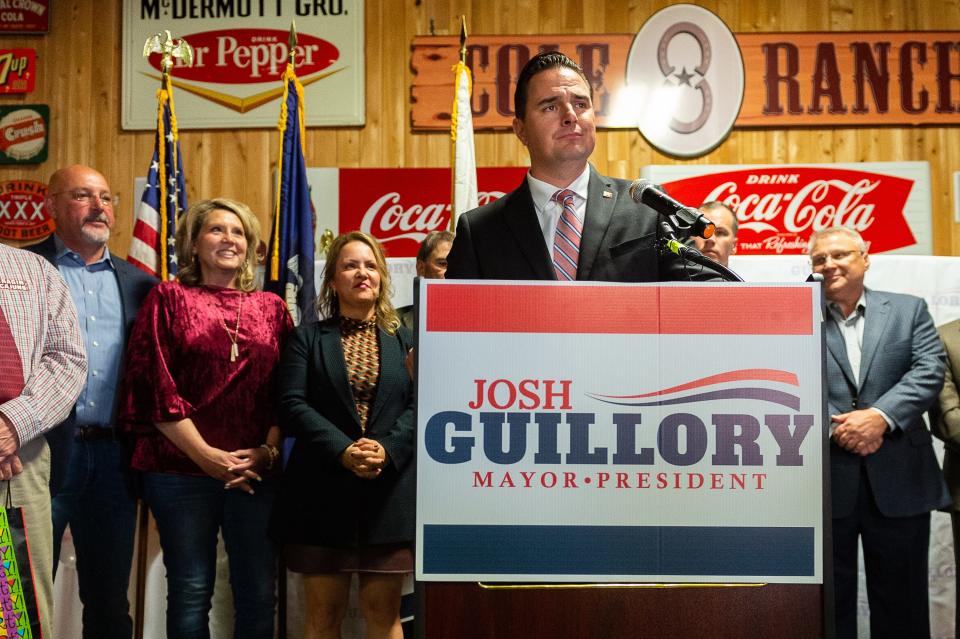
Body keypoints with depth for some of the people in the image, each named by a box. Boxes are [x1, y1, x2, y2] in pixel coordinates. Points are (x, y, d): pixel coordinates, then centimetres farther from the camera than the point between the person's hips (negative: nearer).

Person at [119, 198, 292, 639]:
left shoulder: (272, 307, 12)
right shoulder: (169, 298, 4)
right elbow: (155, 387, -4)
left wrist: (268, 451, -7)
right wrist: (207, 455, -11)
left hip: (257, 471, 2)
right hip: (182, 470, -2)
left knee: (258, 592, 6)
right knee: (190, 591, 5)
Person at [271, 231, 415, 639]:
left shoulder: (405, 339, 12)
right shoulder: (307, 338, 8)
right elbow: (292, 404, -4)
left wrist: (387, 449, -17)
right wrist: (343, 451, -17)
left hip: (390, 491, 1)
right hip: (324, 490, -1)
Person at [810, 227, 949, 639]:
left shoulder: (908, 310, 10)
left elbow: (929, 371, -2)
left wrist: (880, 415, -17)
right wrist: (834, 427, -16)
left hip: (899, 481, 1)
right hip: (824, 483, -1)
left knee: (902, 602, 11)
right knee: (829, 601, 9)